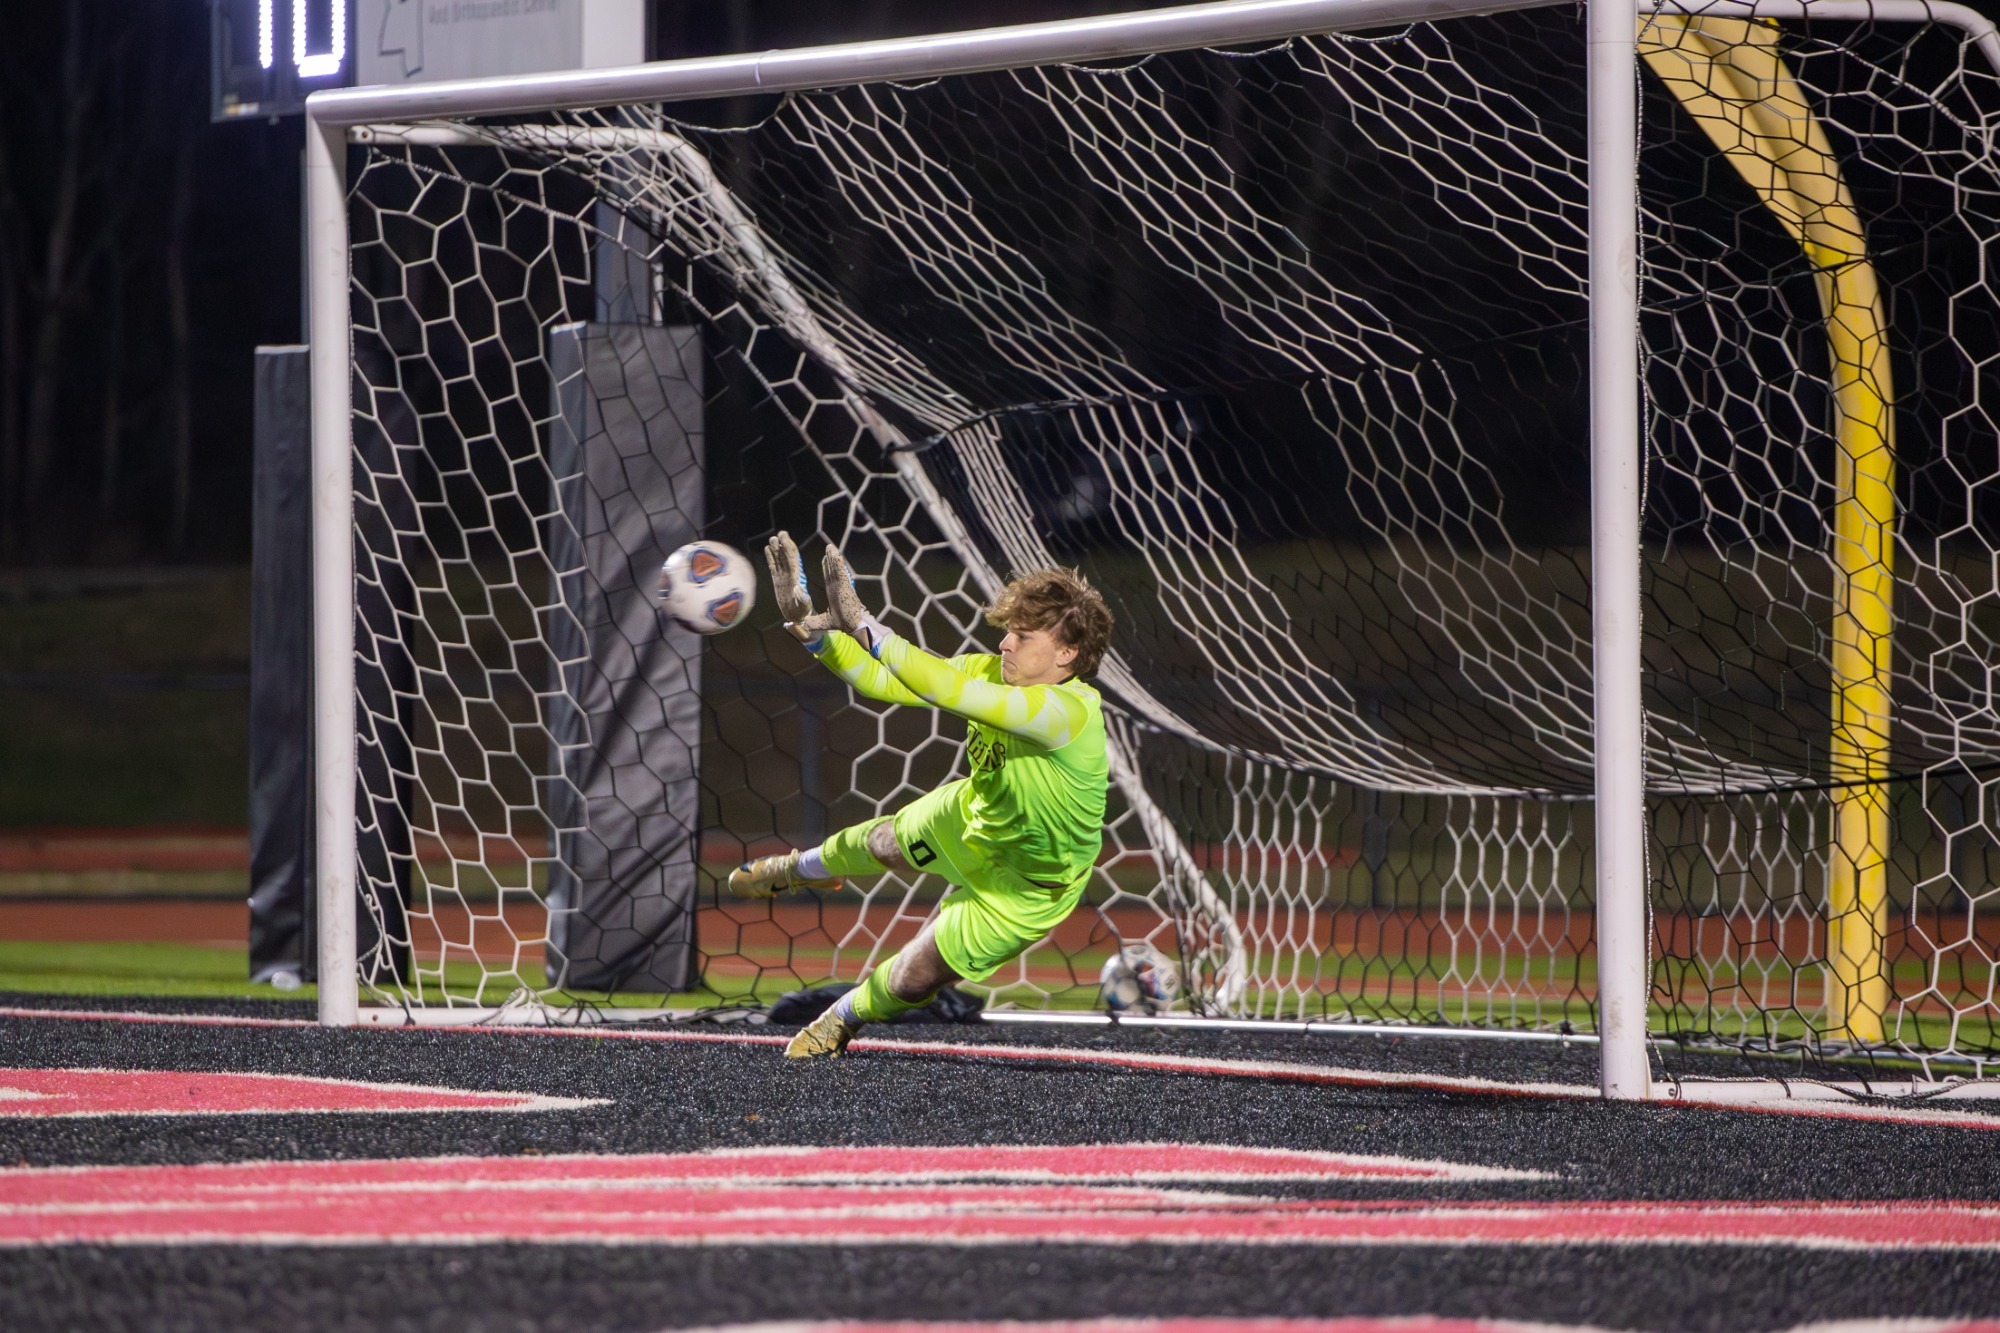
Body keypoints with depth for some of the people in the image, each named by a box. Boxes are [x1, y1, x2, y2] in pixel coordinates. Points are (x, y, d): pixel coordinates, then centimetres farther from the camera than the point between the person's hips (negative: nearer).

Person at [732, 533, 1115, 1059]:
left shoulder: (1069, 711, -43)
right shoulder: (994, 674, -21)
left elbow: (947, 690, -52)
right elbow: (884, 682, -17)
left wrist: (862, 626, -49)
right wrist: (813, 631, -31)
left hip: (1025, 888, -6)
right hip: (974, 817, 6)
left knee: (912, 980, 3)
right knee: (886, 843, 31)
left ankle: (843, 1020, 37)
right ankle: (801, 869, 66)